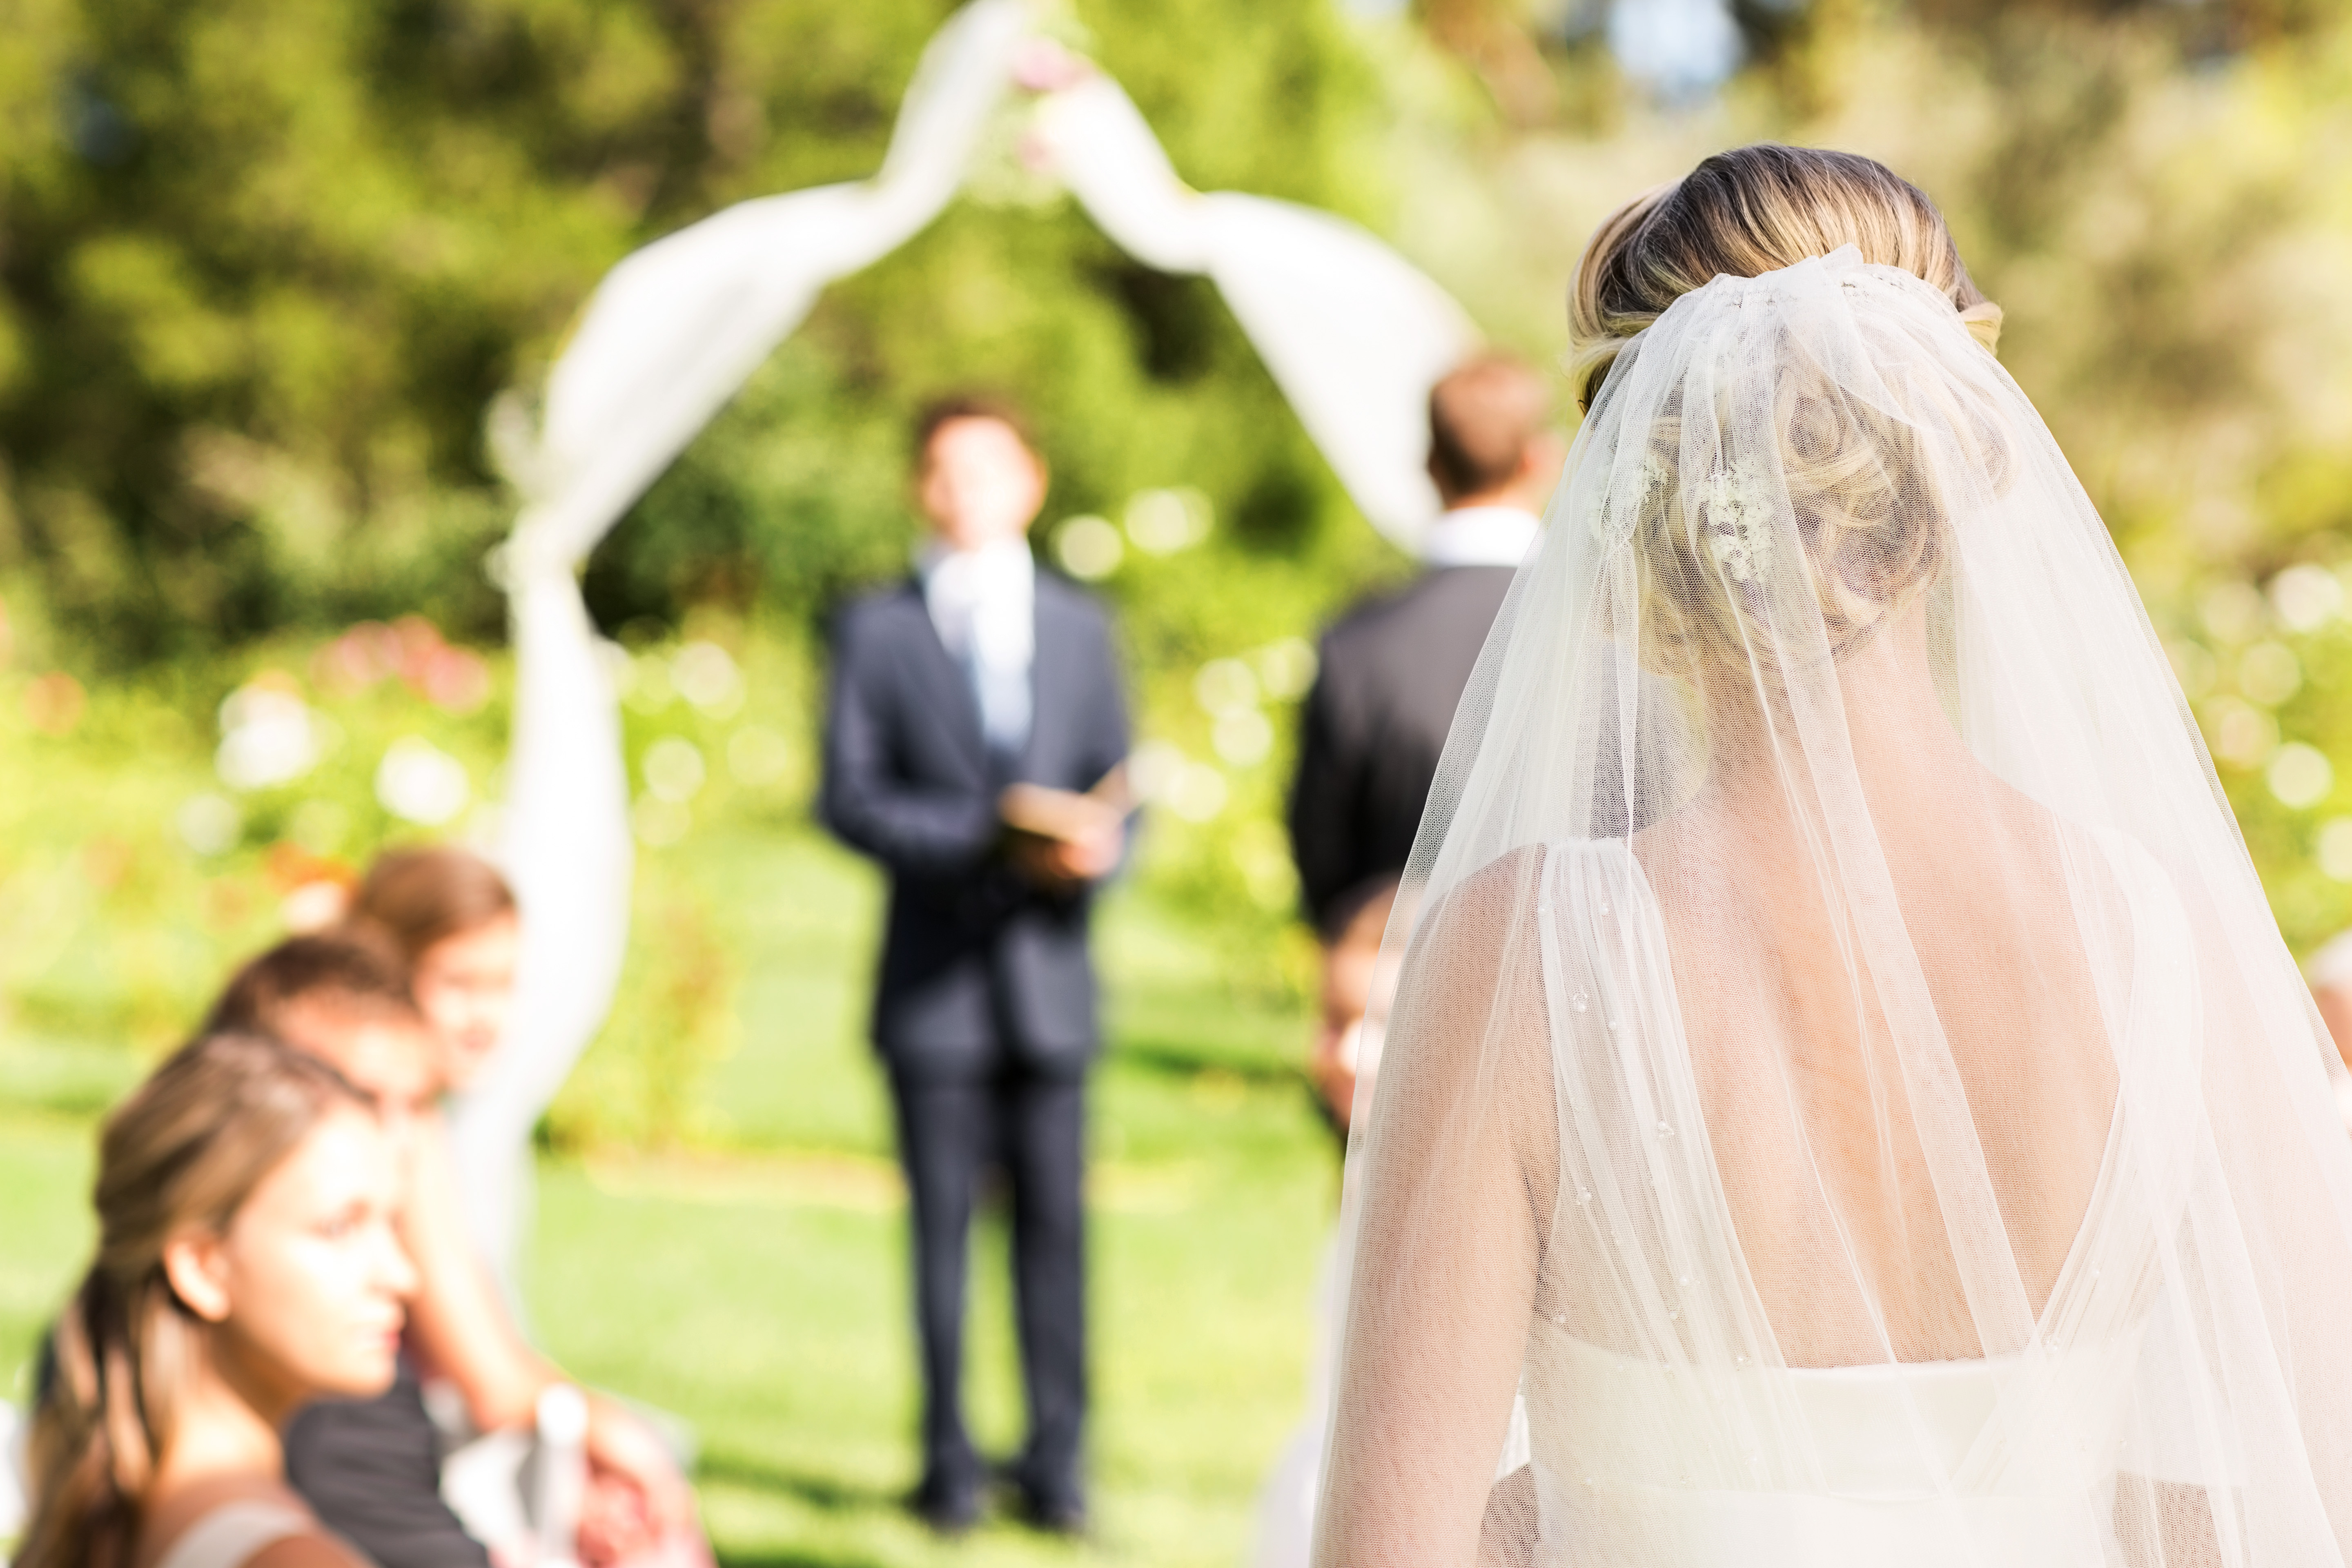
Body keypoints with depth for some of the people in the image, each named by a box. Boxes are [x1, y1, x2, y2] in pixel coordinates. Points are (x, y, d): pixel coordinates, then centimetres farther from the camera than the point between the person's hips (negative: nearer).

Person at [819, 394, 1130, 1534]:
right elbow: (850, 798, -3)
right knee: (942, 1225, 1)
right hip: (934, 978, -2)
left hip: (1050, 971, 2)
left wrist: (1095, 845, -12)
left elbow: (1115, 789, 12)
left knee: (1056, 1220, 0)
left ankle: (1056, 1462, 7)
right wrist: (991, 835, -15)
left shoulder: (1079, 627, 14)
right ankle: (949, 1463, 10)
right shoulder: (878, 629, 5)